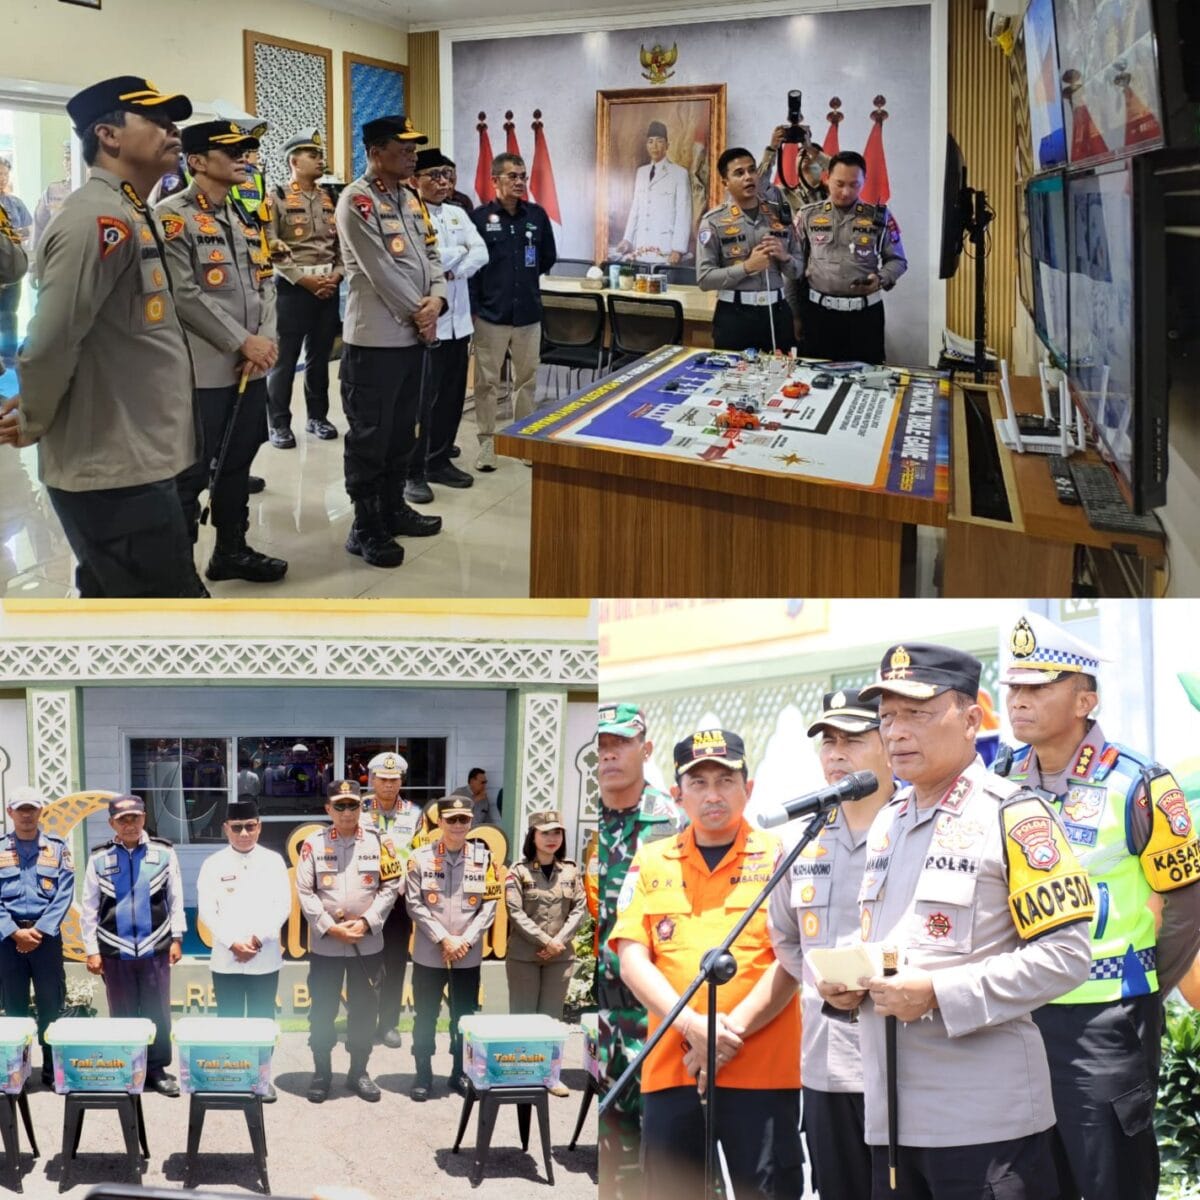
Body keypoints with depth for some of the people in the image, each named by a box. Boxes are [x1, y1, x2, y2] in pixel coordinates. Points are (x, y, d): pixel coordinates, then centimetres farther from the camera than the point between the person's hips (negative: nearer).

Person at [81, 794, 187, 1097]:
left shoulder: (163, 853, 2)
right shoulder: (99, 858, 1)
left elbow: (176, 899, 6)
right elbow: (89, 909, 3)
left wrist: (177, 938, 1)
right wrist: (91, 950, 0)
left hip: (155, 948, 0)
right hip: (115, 950, 0)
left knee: (158, 1013, 4)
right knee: (122, 1015, 7)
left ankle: (157, 1069, 15)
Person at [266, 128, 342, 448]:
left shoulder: (330, 199, 12)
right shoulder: (277, 198, -5)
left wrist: (336, 274, -4)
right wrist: (303, 279, -16)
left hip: (329, 288, 5)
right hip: (292, 288, -5)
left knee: (320, 355, 12)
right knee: (285, 359, -2)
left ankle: (318, 416, 23)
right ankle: (279, 423, 5)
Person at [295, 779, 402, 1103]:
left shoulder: (378, 841, 1)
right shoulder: (313, 843, -2)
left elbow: (390, 886, 0)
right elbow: (305, 892, -4)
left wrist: (366, 922, -11)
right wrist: (330, 927, -13)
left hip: (368, 943, 1)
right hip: (325, 944, -1)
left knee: (365, 1010, 9)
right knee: (322, 1010, 5)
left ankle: (359, 1072, 22)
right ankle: (321, 1073, 19)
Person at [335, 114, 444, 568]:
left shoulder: (410, 200, 14)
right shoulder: (356, 201, -12)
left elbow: (429, 253, 13)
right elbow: (380, 269, -18)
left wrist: (435, 300, -6)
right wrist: (418, 312, -12)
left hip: (413, 333, 8)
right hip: (375, 338, -8)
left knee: (402, 429, 16)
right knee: (370, 435, -1)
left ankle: (393, 509, 29)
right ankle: (365, 527, 6)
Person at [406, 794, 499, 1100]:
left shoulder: (483, 858, 2)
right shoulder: (421, 857, -3)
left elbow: (489, 905, 0)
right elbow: (415, 904, -6)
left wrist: (465, 941, -10)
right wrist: (443, 939, -13)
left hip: (469, 956, 1)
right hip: (428, 954, -1)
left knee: (465, 1017, 10)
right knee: (425, 1017, 6)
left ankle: (460, 1073, 23)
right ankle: (423, 1075, 18)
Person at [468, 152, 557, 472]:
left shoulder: (537, 215, 5)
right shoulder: (479, 217, -7)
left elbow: (548, 257, 17)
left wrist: (526, 277, 8)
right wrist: (474, 306, -12)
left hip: (528, 313, 4)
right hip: (490, 314, -4)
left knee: (527, 379, 12)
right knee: (487, 382, 3)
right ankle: (487, 442, 10)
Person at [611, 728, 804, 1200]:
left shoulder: (778, 857, 3)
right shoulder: (651, 862, 10)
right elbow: (631, 960, 2)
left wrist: (733, 1030, -14)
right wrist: (692, 1026, -13)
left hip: (761, 1068, -2)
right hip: (670, 1066, 3)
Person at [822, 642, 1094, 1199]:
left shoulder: (1013, 815, -7)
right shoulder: (885, 823, 16)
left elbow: (1064, 957, -14)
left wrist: (938, 994, -19)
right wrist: (849, 981, 4)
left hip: (985, 1116, -7)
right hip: (889, 1113, 7)